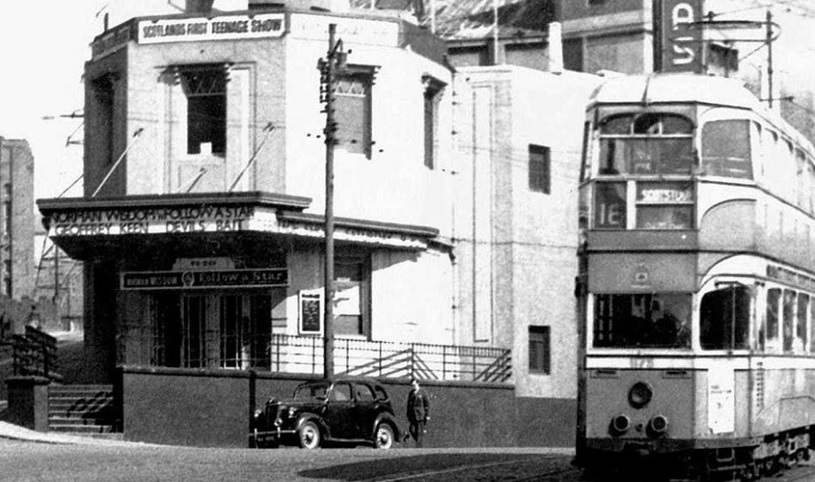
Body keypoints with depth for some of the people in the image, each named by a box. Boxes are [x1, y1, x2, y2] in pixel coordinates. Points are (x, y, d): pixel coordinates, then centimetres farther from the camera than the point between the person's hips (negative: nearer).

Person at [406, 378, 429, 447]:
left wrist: (427, 415, -7)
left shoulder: (422, 392, -3)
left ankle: (418, 445, -1)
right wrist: (408, 415, 15)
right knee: (412, 430, -5)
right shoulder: (411, 393, 12)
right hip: (412, 415, 5)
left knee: (419, 431, -4)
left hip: (420, 415, -5)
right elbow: (408, 404, 18)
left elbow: (427, 404, -2)